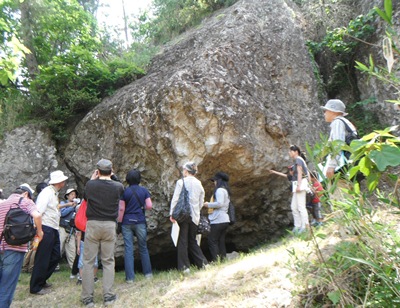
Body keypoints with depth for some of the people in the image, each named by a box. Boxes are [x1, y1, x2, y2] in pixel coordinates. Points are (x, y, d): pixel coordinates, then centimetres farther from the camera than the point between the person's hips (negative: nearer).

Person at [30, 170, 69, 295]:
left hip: (53, 230, 9)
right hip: (46, 229, -9)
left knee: (55, 257, 16)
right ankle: (35, 287, 15)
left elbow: (53, 209, 10)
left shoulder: (55, 193, 14)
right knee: (42, 259, 1)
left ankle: (42, 281, 33)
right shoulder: (47, 192, -14)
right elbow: (38, 211, -21)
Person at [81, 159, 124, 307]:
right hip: (110, 225, 1)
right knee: (108, 261, 10)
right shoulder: (118, 186, -4)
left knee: (88, 261, 8)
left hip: (92, 224, 0)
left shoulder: (90, 184, -5)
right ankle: (108, 295, 12)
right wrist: (110, 178, 21)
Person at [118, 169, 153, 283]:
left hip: (127, 222, -1)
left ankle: (130, 277, 3)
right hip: (140, 222, 1)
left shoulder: (124, 191, -2)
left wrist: (119, 222, 1)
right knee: (143, 248, 13)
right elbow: (149, 206, -3)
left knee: (128, 249, 2)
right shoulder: (144, 190, 0)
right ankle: (148, 273, 21)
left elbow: (121, 209, -5)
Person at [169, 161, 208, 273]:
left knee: (182, 241, 3)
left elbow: (175, 199, -8)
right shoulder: (199, 183, 9)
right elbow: (201, 202, 13)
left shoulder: (181, 182, -5)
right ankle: (202, 262, 10)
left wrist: (172, 213, -4)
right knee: (192, 240, 16)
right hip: (195, 216, 5)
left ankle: (184, 266, 3)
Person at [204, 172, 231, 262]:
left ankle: (216, 261, -10)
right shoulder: (225, 191, 19)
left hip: (218, 220, -10)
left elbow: (220, 203, -22)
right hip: (224, 220, 10)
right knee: (221, 242, 9)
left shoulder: (219, 190, -10)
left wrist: (208, 204, -9)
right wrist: (211, 205, 15)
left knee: (212, 241, -7)